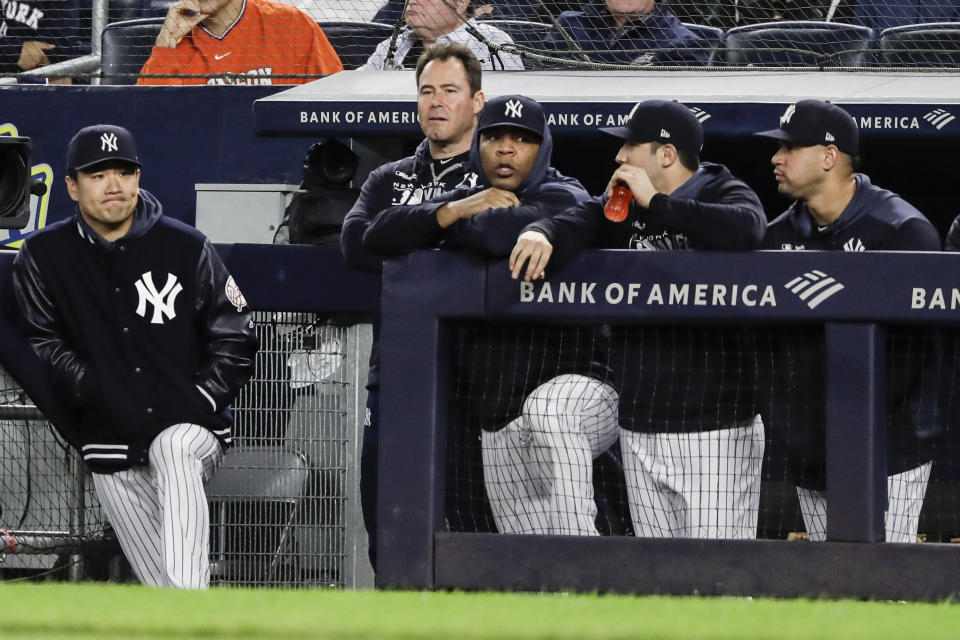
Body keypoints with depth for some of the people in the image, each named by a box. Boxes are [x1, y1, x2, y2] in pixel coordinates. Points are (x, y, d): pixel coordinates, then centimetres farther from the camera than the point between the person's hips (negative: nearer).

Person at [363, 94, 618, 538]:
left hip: (578, 390, -7)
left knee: (547, 410, -42)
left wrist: (448, 234, -5)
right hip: (500, 433, 7)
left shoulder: (563, 198, -6)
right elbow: (377, 238, 6)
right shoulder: (467, 199, 17)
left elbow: (501, 234, -26)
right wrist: (452, 212, -9)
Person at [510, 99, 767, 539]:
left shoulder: (725, 194, -3)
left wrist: (655, 205, -18)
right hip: (640, 431, 6)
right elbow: (575, 225, -2)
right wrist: (541, 235, -26)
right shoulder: (619, 209, 15)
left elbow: (746, 229, -25)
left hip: (717, 434, -6)